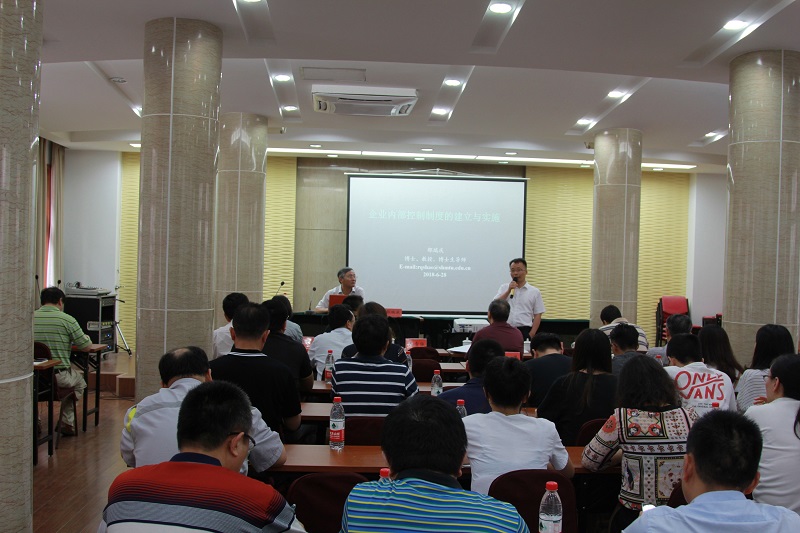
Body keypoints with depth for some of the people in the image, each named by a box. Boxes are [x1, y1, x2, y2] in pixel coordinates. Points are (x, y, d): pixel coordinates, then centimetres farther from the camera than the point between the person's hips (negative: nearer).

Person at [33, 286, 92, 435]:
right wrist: (86, 337, 21)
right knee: (80, 384, 28)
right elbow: (85, 345, -3)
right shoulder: (67, 320, -9)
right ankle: (67, 423, 21)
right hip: (59, 375, -3)